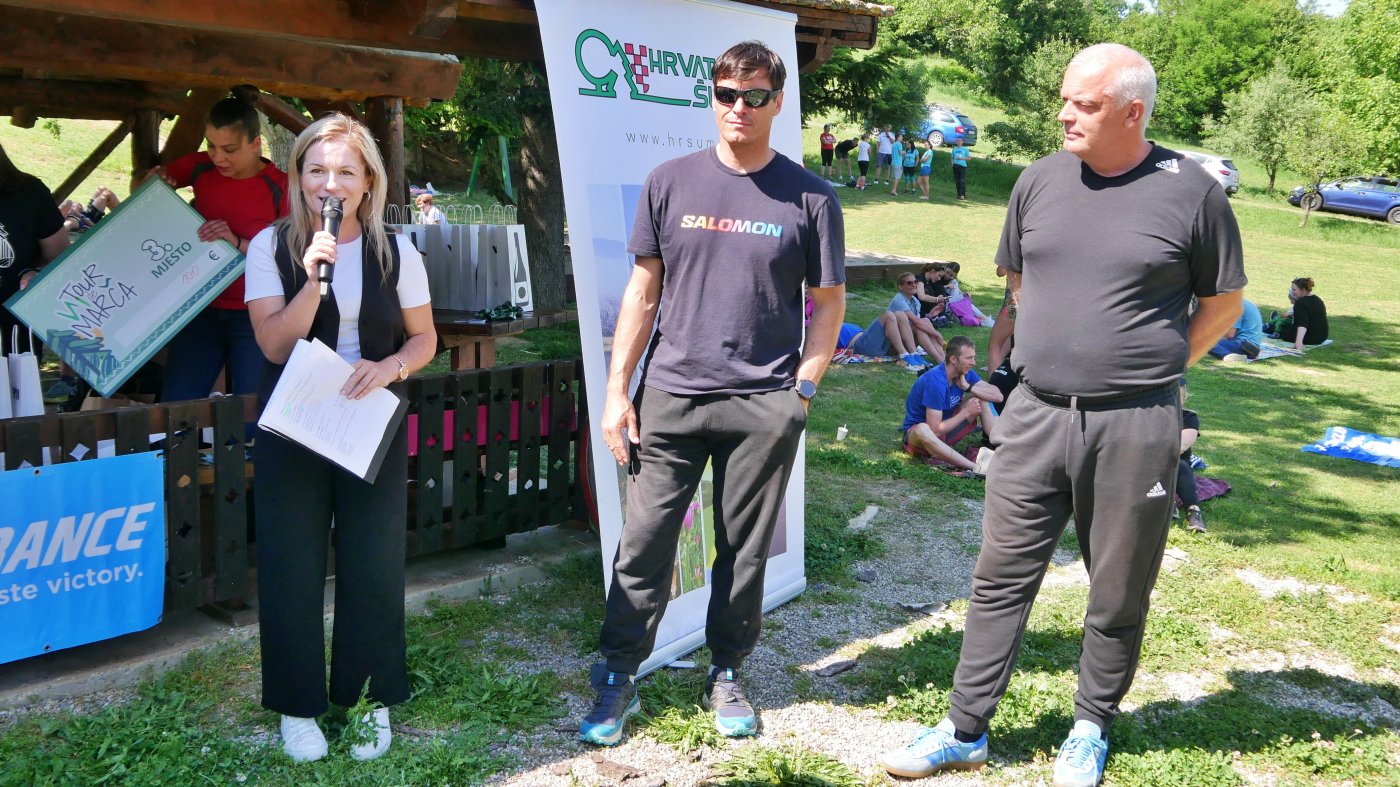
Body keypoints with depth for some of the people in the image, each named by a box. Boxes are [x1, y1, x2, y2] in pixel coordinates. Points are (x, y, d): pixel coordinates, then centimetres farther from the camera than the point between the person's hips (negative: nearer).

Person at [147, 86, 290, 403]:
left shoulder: (280, 188, -10)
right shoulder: (201, 167, 1)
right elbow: (151, 181, 20)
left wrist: (237, 242, -26)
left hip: (253, 317, -4)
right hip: (201, 309, 4)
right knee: (174, 410, 1)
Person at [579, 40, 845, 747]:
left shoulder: (810, 198, 2)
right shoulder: (670, 183, 5)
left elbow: (828, 303, 7)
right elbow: (643, 292, 7)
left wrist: (801, 390, -2)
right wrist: (617, 391, 3)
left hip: (764, 407, 0)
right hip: (669, 396, 1)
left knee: (744, 550, 8)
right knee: (644, 544, 2)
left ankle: (725, 676, 26)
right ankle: (617, 681, 15)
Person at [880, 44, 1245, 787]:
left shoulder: (1191, 192, -6)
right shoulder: (1039, 180, 4)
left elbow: (1223, 300, 6)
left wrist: (1151, 364, 3)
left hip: (1135, 425, -3)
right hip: (1036, 412, 3)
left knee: (1117, 596, 11)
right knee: (1001, 578, 8)